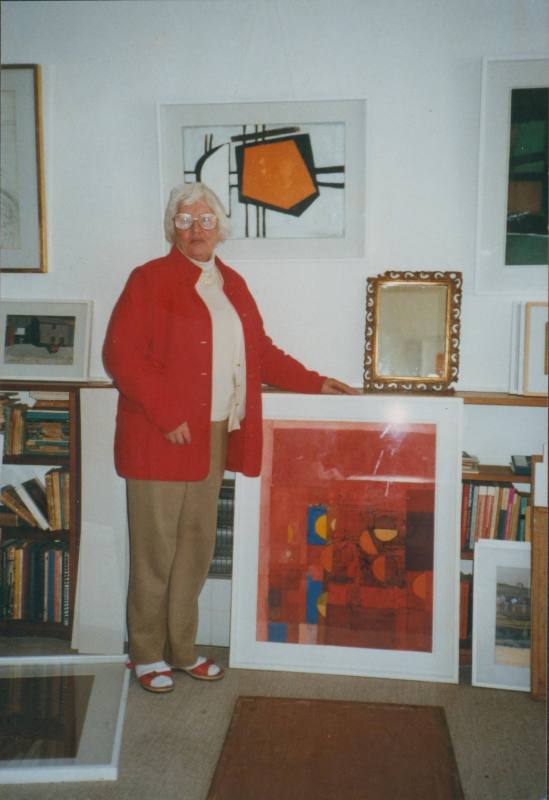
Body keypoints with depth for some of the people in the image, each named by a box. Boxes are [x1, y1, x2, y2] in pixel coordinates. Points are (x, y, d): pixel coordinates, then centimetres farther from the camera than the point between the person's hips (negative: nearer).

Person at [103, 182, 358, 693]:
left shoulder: (231, 285, 16)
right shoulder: (150, 280, -4)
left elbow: (261, 352, 21)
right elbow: (120, 355, -12)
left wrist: (314, 383, 14)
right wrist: (167, 415, -18)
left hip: (213, 437, 6)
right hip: (160, 439, -6)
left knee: (197, 547, 13)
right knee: (156, 551, 3)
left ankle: (181, 649, 29)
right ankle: (147, 655, 22)